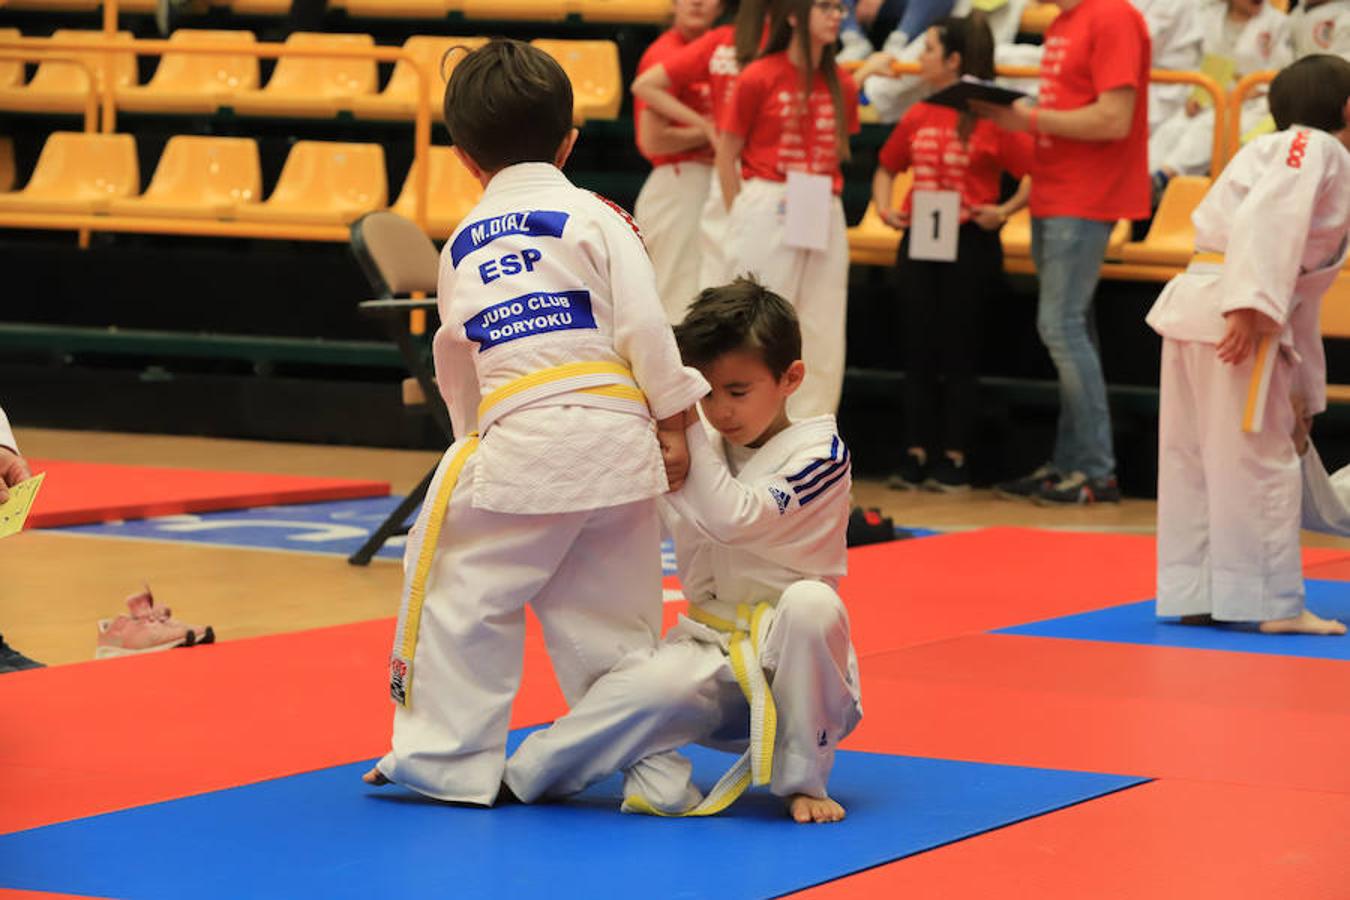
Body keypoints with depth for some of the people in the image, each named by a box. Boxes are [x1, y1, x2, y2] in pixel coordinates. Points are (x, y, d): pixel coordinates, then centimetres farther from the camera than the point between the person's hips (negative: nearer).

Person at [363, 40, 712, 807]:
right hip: (617, 440, 0)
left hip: (520, 446, 0)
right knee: (611, 613, 10)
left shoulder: (462, 246, 14)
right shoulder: (594, 217, 3)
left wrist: (476, 436, 33)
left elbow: (456, 363, 21)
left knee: (460, 593, 10)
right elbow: (644, 325, -3)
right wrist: (674, 422, 3)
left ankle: (445, 759, 9)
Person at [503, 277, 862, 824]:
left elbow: (732, 518, -23)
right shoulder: (705, 449, 7)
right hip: (713, 649, 2)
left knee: (811, 603, -37)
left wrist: (687, 428, -20)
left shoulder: (819, 452, -9)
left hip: (793, 661, -2)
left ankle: (801, 780, -18)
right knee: (654, 686, -33)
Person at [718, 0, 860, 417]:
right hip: (768, 208, -5)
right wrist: (741, 219, -3)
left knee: (822, 332, 3)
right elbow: (727, 155, 0)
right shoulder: (760, 77, -4)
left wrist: (822, 200, 4)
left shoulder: (841, 85, 9)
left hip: (824, 218, 5)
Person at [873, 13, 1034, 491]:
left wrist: (1005, 210, -23)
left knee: (957, 349, 1)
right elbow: (887, 168, 21)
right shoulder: (918, 116, 7)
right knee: (919, 349, 7)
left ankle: (955, 459, 8)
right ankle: (916, 454, 13)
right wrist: (884, 205, 4)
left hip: (970, 242, -5)